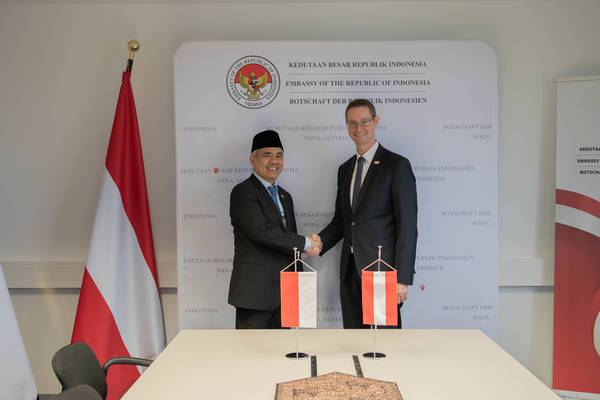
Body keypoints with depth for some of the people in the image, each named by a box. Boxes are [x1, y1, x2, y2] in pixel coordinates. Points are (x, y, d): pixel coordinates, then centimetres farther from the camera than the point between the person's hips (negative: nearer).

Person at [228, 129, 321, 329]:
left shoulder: (284, 196, 18)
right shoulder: (243, 192, -7)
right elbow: (261, 232, -20)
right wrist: (306, 242, -13)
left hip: (283, 294, 7)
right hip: (254, 294, -7)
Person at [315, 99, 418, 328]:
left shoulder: (397, 165, -5)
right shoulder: (345, 169, 16)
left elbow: (407, 226, -10)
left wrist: (403, 278, -15)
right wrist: (321, 240, -1)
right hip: (350, 271, 6)